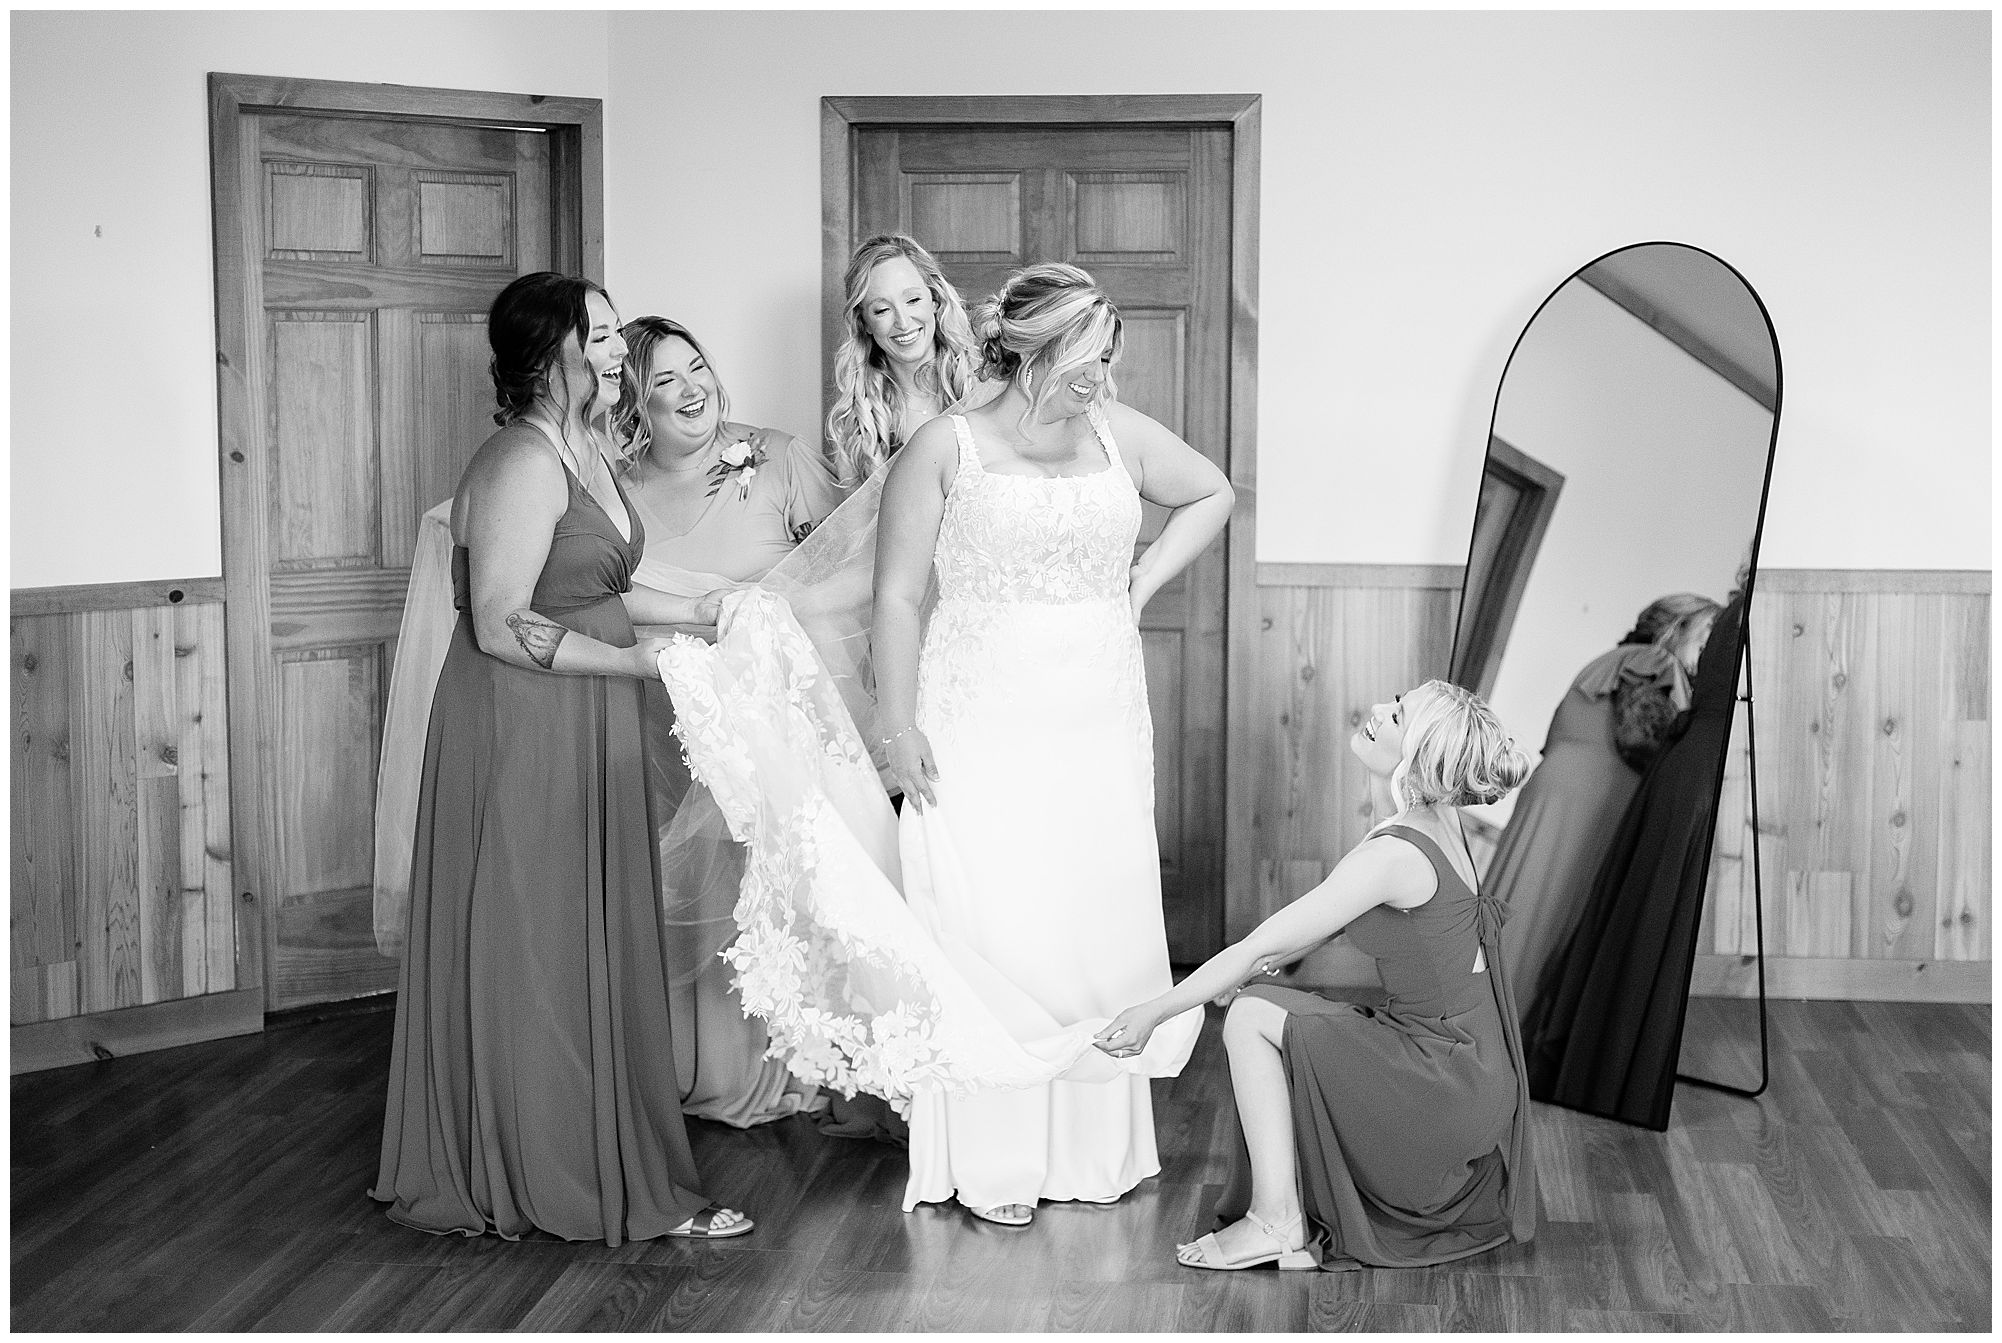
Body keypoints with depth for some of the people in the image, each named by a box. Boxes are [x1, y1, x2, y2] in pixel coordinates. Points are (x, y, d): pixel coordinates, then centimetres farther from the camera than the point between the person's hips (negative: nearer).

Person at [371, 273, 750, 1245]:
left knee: (590, 948, 15)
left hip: (584, 729, 10)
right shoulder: (523, 466, -20)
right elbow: (504, 628, -23)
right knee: (538, 954, 0)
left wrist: (685, 610, 11)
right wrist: (645, 662, -21)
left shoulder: (585, 451, 10)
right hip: (521, 731, -10)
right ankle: (572, 1183, 10)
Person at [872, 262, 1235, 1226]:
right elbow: (896, 596, -5)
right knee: (994, 935, -5)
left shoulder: (1119, 436, 7)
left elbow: (1211, 496, 24)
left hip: (1101, 733, 4)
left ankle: (1099, 1143, 17)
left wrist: (1142, 582, 10)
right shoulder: (945, 449, -5)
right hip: (983, 738, -4)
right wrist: (899, 729, -9)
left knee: (1101, 929, 6)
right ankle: (993, 1163, 2)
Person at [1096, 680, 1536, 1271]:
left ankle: (1277, 1221, -5)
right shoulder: (1435, 815, 2)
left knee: (1252, 1016, -13)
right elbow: (1332, 913, 17)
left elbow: (1259, 947, -21)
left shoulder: (1394, 853, -25)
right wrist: (1265, 964, 6)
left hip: (1448, 1084, -9)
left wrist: (1152, 1012, -13)